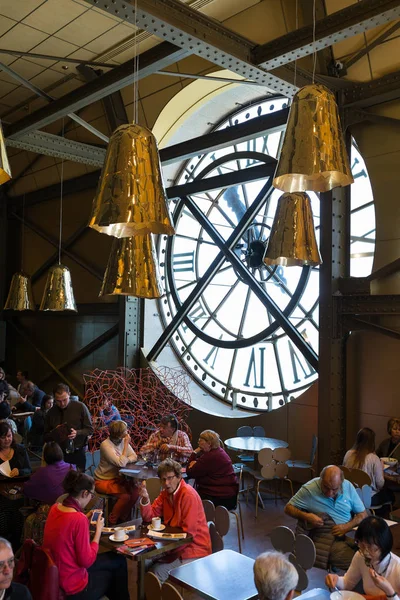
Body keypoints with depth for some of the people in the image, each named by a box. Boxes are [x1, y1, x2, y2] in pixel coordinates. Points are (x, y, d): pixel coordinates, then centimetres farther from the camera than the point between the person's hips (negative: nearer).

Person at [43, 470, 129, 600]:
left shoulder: (55, 508, -3)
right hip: (72, 589, -7)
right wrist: (98, 530, -11)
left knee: (118, 560, 20)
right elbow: (87, 561, -21)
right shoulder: (79, 519, -28)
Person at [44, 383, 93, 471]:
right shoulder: (51, 413, 4)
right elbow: (46, 437, 10)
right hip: (58, 454, 2)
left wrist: (77, 433, -17)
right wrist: (54, 433, -11)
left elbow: (90, 429, 0)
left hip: (77, 453, -2)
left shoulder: (80, 407, -3)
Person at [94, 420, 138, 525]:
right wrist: (126, 444, -23)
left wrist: (125, 460, -21)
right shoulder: (106, 445, -22)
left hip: (117, 478, 7)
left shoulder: (122, 441, 0)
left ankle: (122, 519, 3)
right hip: (104, 481, -7)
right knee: (125, 496, -26)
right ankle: (112, 522, -4)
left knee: (135, 492, -17)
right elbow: (121, 463, -28)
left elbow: (134, 457, 0)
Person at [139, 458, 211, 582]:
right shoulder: (166, 493, 5)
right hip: (178, 544, 8)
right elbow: (150, 517, 5)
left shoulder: (189, 495, -20)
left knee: (158, 571, -20)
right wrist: (145, 499, -13)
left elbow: (189, 532, -22)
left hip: (194, 550, -8)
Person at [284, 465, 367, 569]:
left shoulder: (348, 487, 3)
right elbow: (288, 508, 1)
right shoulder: (309, 489, -7)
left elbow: (362, 514, 10)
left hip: (349, 534, 4)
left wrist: (347, 526, -9)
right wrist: (306, 516, -18)